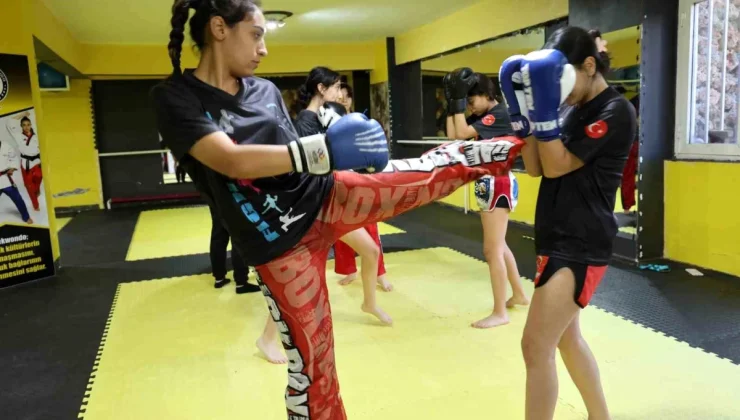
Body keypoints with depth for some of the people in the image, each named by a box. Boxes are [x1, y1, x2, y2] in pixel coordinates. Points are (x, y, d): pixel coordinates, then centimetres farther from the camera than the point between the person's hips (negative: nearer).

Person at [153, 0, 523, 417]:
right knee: (310, 361, 6)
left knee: (435, 167, 2)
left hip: (323, 199, 5)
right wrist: (326, 149, -30)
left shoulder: (265, 90, 5)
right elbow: (232, 162, -27)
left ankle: (515, 148, 24)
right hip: (279, 244, -4)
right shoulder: (175, 97, -12)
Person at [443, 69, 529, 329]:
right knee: (499, 246, 19)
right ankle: (519, 294, 35)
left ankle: (500, 313, 2)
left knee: (492, 250, -7)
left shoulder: (499, 114, -15)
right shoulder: (480, 117, 12)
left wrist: (459, 99, -19)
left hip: (498, 184, -10)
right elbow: (452, 136, 4)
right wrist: (452, 103, 1)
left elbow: (462, 133, -24)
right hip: (487, 184, 10)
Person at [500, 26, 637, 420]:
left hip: (582, 246, -9)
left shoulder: (615, 111, -12)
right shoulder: (570, 109, 12)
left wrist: (545, 109, -22)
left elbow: (557, 166, -17)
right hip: (557, 240, 9)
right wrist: (523, 109, -2)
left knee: (536, 346, -9)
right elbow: (535, 167, 6)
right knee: (566, 336, 20)